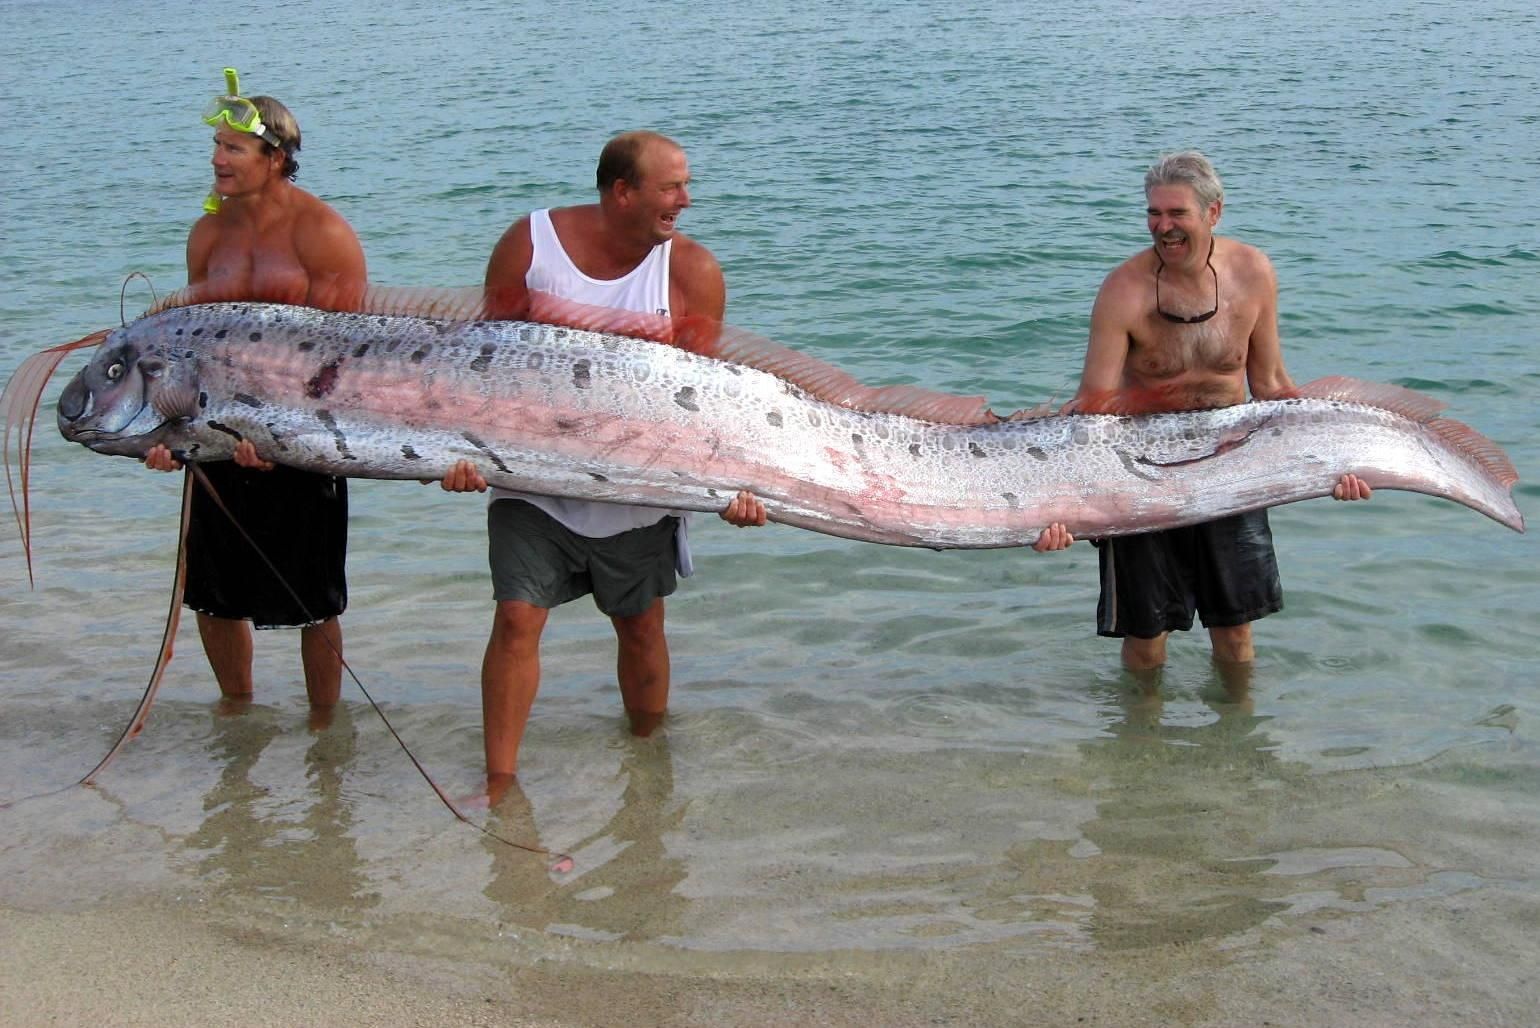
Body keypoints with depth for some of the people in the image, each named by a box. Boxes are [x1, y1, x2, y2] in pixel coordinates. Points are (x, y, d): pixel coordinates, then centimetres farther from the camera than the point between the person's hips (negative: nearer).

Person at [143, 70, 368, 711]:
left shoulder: (322, 232, -10)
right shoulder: (208, 233, 8)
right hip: (219, 436, 6)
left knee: (313, 603, 5)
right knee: (213, 595, 13)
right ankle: (238, 715, 36)